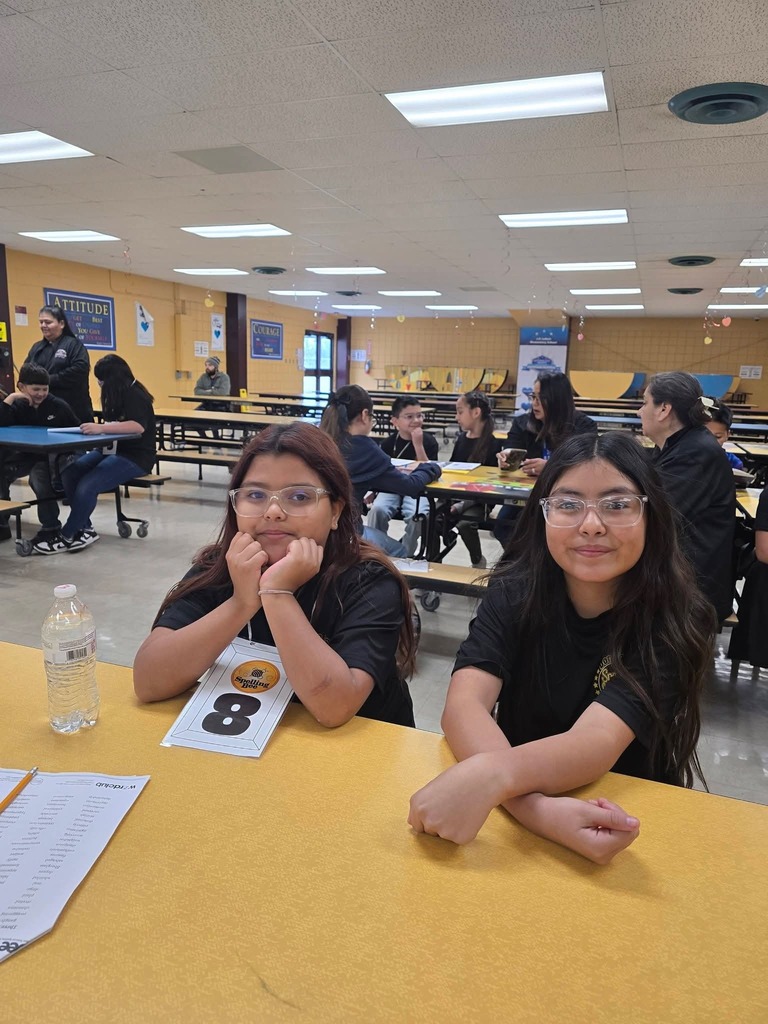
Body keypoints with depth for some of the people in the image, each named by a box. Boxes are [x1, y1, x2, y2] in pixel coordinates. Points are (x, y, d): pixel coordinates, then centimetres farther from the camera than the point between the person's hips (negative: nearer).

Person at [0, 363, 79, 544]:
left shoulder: (58, 406, -6)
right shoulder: (17, 405, 0)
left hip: (52, 456, -4)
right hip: (26, 455, 4)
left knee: (39, 474, -33)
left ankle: (51, 527, -19)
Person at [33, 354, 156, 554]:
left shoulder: (135, 395, -14)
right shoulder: (119, 394, 14)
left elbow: (138, 426, -30)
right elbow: (116, 425, 16)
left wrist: (101, 428, -35)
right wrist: (98, 429, -3)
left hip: (135, 456, -9)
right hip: (113, 450, 9)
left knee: (87, 485, -26)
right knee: (68, 474, -12)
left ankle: (66, 537, -9)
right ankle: (85, 530, -6)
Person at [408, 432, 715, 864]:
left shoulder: (673, 620, -16)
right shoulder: (517, 590, -11)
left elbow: (596, 744, -28)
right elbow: (464, 705, -23)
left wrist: (491, 774, -46)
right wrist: (536, 807, -40)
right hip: (511, 816, 1)